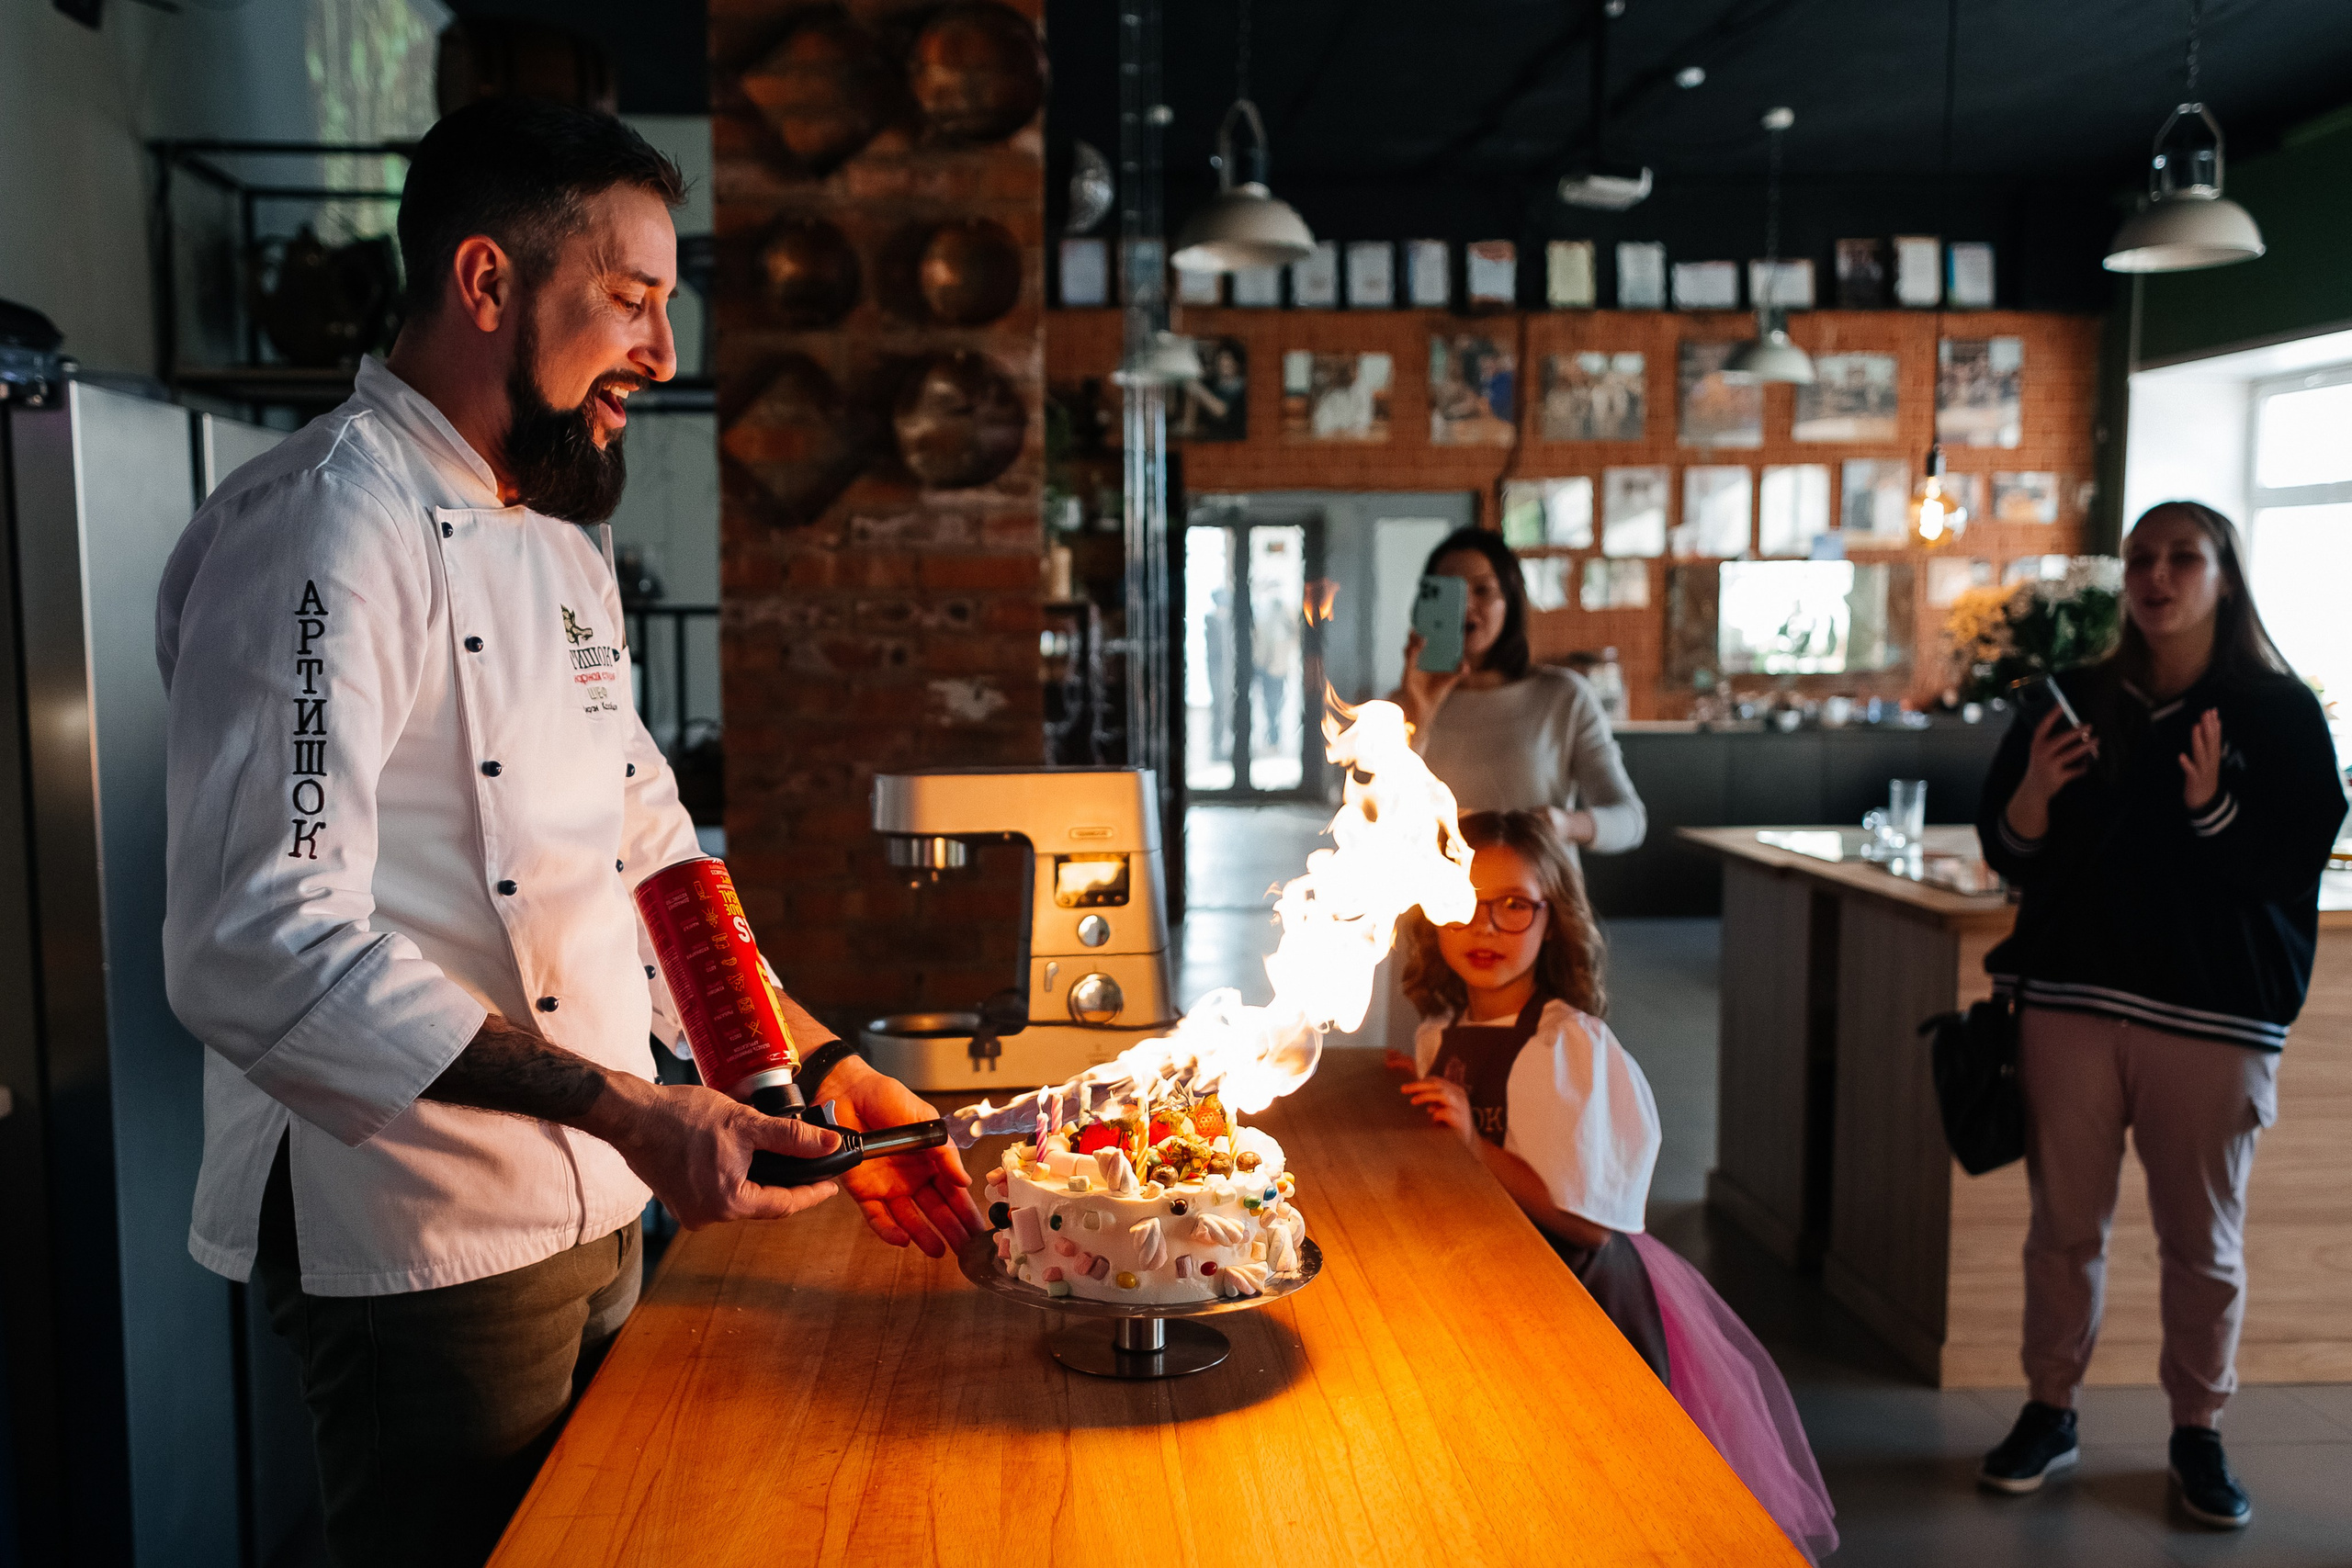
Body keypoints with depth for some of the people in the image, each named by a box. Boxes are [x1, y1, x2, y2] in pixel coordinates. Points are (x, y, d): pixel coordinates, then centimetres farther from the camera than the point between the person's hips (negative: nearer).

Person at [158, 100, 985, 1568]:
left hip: (596, 1212, 9)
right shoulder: (326, 527, -18)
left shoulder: (562, 548, 12)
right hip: (424, 1243, -9)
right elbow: (263, 948, -27)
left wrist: (827, 1078, 6)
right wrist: (628, 1109, -28)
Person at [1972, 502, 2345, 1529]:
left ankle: (2198, 1433, 22)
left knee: (2203, 1239, 5)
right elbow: (2010, 856, 9)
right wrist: (2032, 793, -11)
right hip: (2073, 999, 2)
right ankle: (2049, 1412, 20)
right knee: (2064, 1224, 6)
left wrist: (2211, 806, -20)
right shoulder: (2077, 702, 9)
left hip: (2213, 1017, -2)